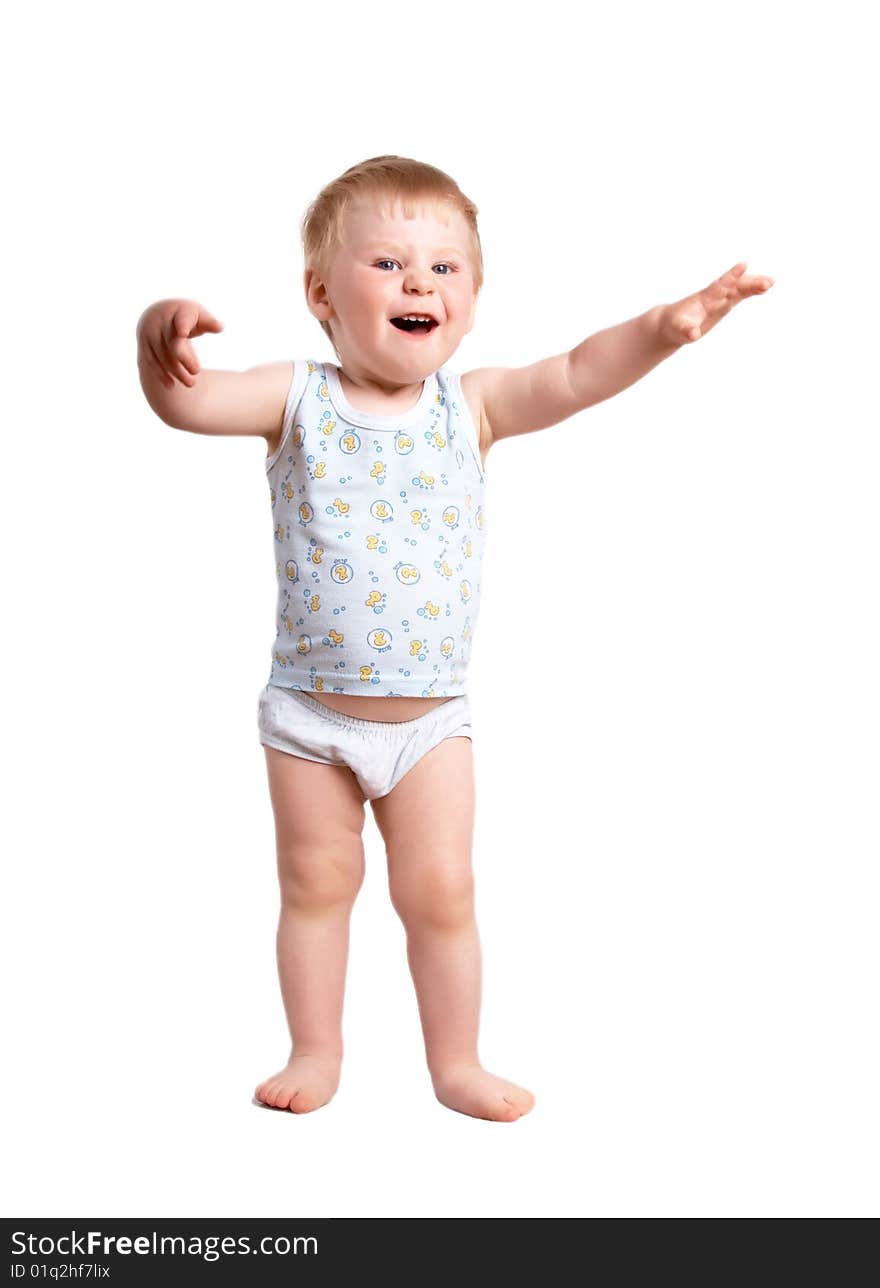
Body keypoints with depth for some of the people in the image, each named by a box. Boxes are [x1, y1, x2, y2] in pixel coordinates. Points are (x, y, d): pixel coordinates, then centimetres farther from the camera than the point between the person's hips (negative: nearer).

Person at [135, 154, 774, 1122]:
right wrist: (162, 336, -41)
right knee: (316, 882, 12)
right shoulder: (297, 401, -7)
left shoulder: (471, 407, -4)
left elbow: (575, 378, -17)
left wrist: (661, 328, -35)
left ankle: (455, 1063, 25)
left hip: (431, 712, 1)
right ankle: (316, 1052, 31)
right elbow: (184, 402, -19)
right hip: (309, 710, 0)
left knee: (440, 891, 6)